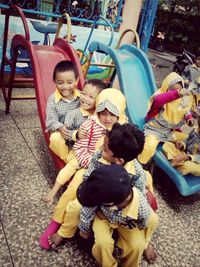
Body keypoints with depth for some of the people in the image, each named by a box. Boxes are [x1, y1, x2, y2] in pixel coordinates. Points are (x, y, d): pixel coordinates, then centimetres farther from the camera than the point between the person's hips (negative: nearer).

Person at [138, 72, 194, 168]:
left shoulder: (183, 99, -1)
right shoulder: (161, 96, -22)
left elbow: (186, 111, 17)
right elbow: (157, 100, -48)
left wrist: (189, 117, -7)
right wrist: (176, 93, -62)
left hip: (170, 131, 7)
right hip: (154, 129, -7)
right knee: (149, 146, -31)